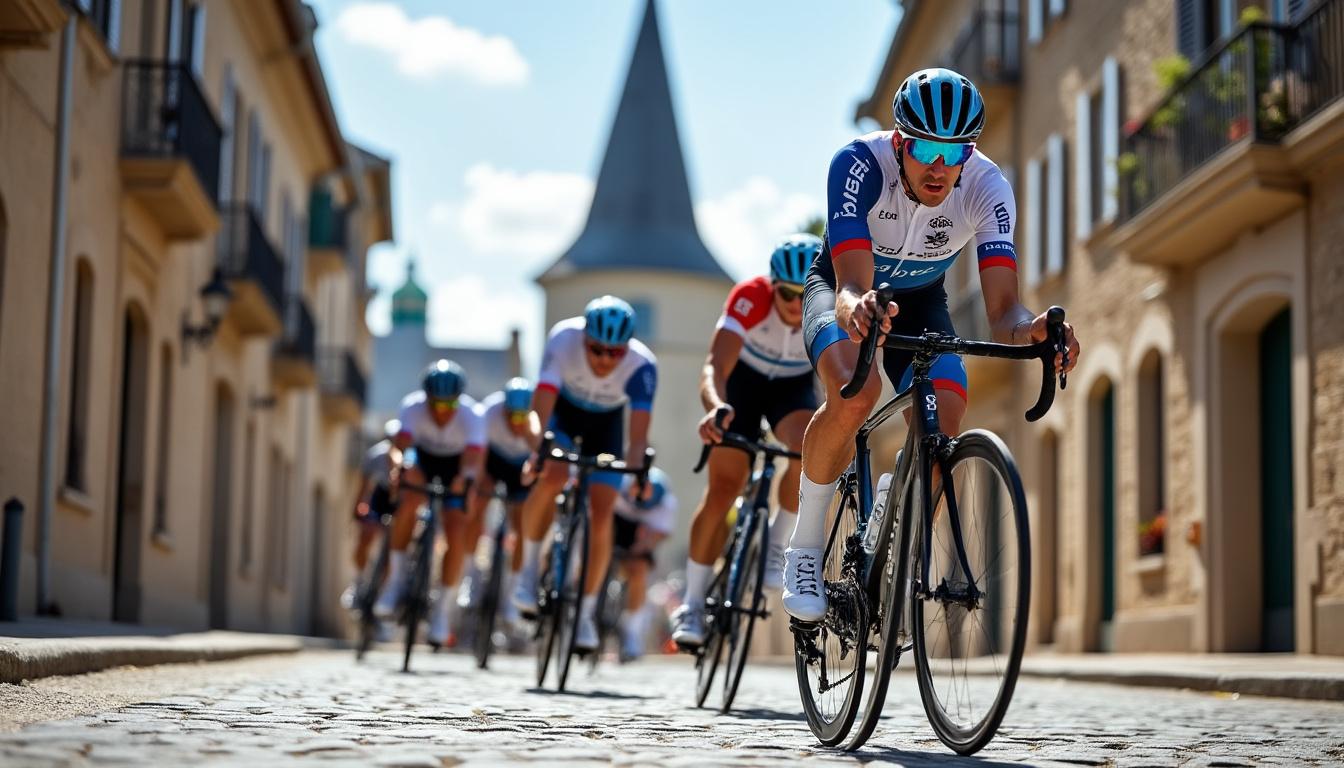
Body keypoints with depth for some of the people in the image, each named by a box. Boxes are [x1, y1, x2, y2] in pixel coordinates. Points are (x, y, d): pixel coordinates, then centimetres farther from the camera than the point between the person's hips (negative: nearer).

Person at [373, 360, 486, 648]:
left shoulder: (471, 416, -33)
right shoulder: (412, 407, -30)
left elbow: (474, 458, -46)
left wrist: (466, 479, -67)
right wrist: (402, 466, -65)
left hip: (456, 464, -1)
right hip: (422, 457, 1)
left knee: (456, 534, -15)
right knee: (410, 500, -30)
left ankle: (443, 611, 1)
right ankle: (396, 575, -11)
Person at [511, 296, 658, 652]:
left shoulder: (642, 365, -34)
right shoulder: (564, 339, -35)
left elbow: (638, 434, -38)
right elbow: (541, 403, -43)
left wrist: (636, 471, -56)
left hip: (607, 422, 1)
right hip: (563, 410, 0)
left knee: (601, 515, -11)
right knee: (552, 477, -29)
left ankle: (585, 613, 5)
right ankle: (529, 569, -7)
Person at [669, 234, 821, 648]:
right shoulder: (750, 297, -35)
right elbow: (715, 367, -44)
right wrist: (716, 407, -65)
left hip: (795, 385, 1)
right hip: (744, 378, -1)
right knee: (724, 485, -12)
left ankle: (777, 548, -9)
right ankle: (692, 605, -2)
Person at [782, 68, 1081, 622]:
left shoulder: (987, 188, -27)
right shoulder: (860, 164, -34)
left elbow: (1001, 308, -35)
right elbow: (851, 286, -44)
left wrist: (1029, 329, -59)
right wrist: (857, 308, -68)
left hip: (920, 300, 3)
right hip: (841, 286, -3)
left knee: (942, 433, -20)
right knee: (855, 392, -35)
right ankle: (804, 548, -15)